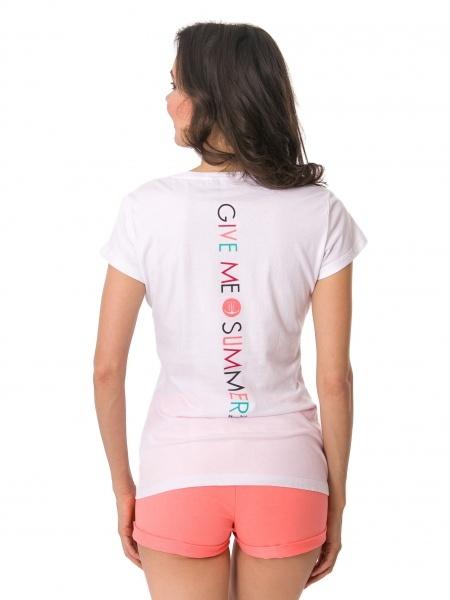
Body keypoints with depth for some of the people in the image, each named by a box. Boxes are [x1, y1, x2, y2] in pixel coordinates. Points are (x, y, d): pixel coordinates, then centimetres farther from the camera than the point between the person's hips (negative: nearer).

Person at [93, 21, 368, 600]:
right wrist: (336, 498, 6)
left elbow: (107, 368, -5)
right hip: (286, 470, 2)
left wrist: (122, 485, 8)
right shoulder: (320, 212, -7)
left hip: (179, 471, -1)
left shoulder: (146, 209, -9)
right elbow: (335, 377, -6)